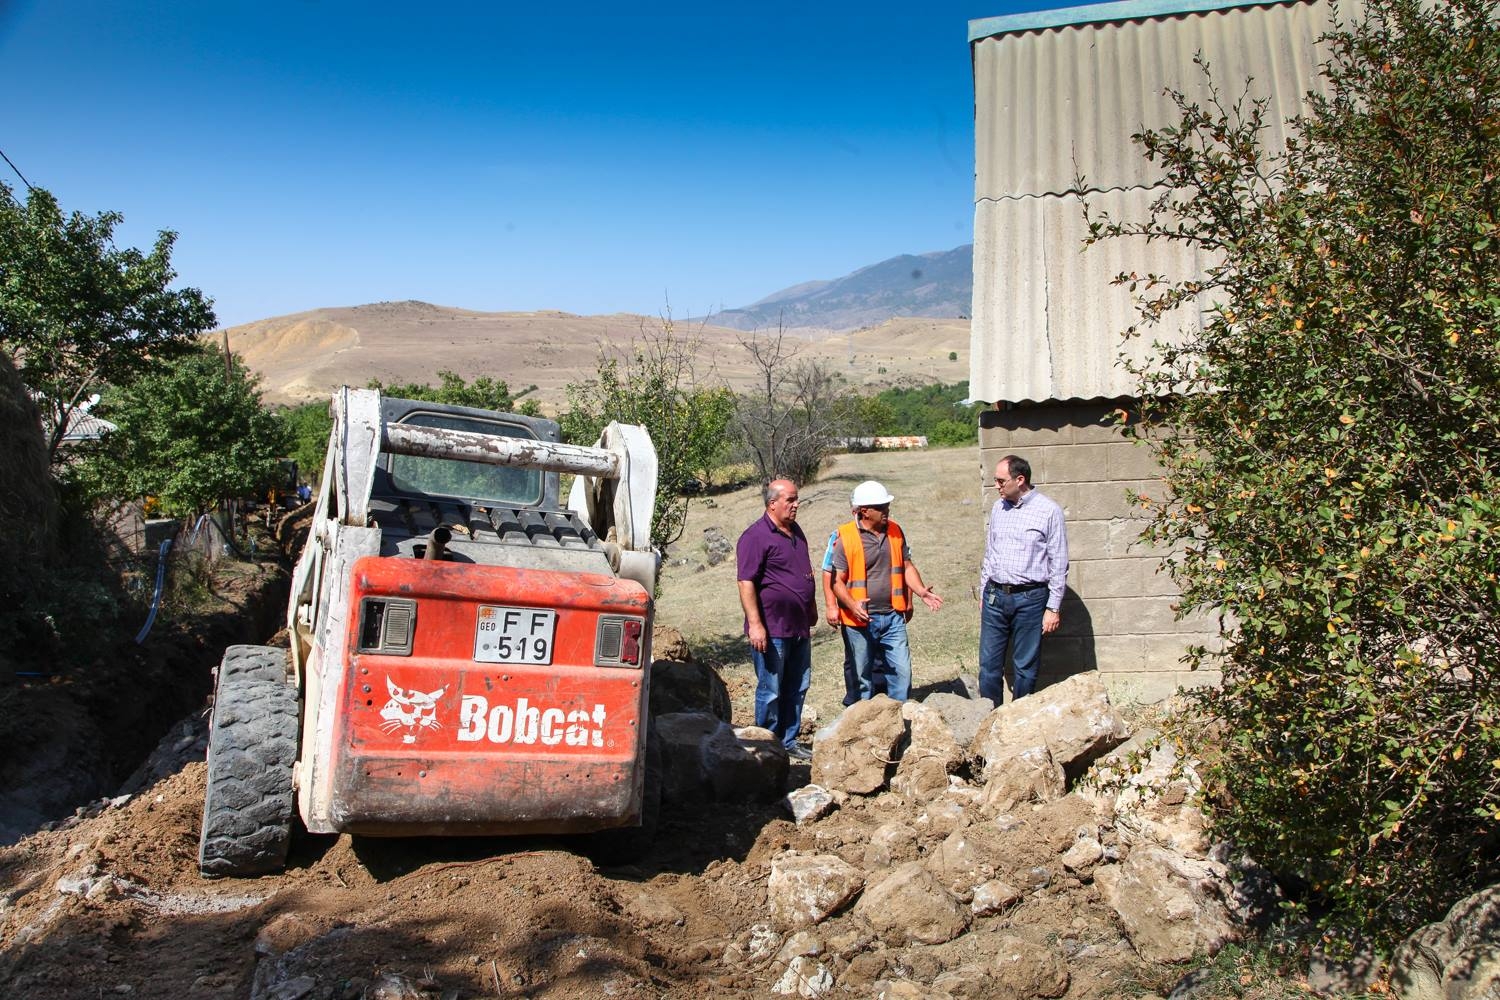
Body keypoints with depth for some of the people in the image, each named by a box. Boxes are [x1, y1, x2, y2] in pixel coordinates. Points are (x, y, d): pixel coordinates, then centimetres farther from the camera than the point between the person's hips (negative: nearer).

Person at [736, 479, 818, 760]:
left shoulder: (795, 531, 13)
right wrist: (755, 624, -23)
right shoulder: (756, 536, -14)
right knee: (770, 691, 1)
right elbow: (746, 582, -18)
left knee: (798, 687, 15)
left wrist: (812, 610, 25)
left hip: (799, 627, 8)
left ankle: (789, 741, 27)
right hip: (772, 630, -8)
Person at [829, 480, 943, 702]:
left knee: (902, 671, 2)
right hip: (860, 620, -4)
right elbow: (837, 580, -10)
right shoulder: (845, 537, -10)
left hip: (893, 617, 4)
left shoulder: (895, 531, 6)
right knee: (861, 677, 8)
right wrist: (852, 605, -25)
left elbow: (907, 566, 13)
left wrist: (920, 591, -3)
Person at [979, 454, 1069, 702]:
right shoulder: (998, 508, 9)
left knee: (1025, 667, 5)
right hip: (995, 596, 5)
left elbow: (1059, 564, -6)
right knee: (988, 664, 6)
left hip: (1029, 598, -5)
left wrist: (1054, 608, -8)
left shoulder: (1048, 511, -7)